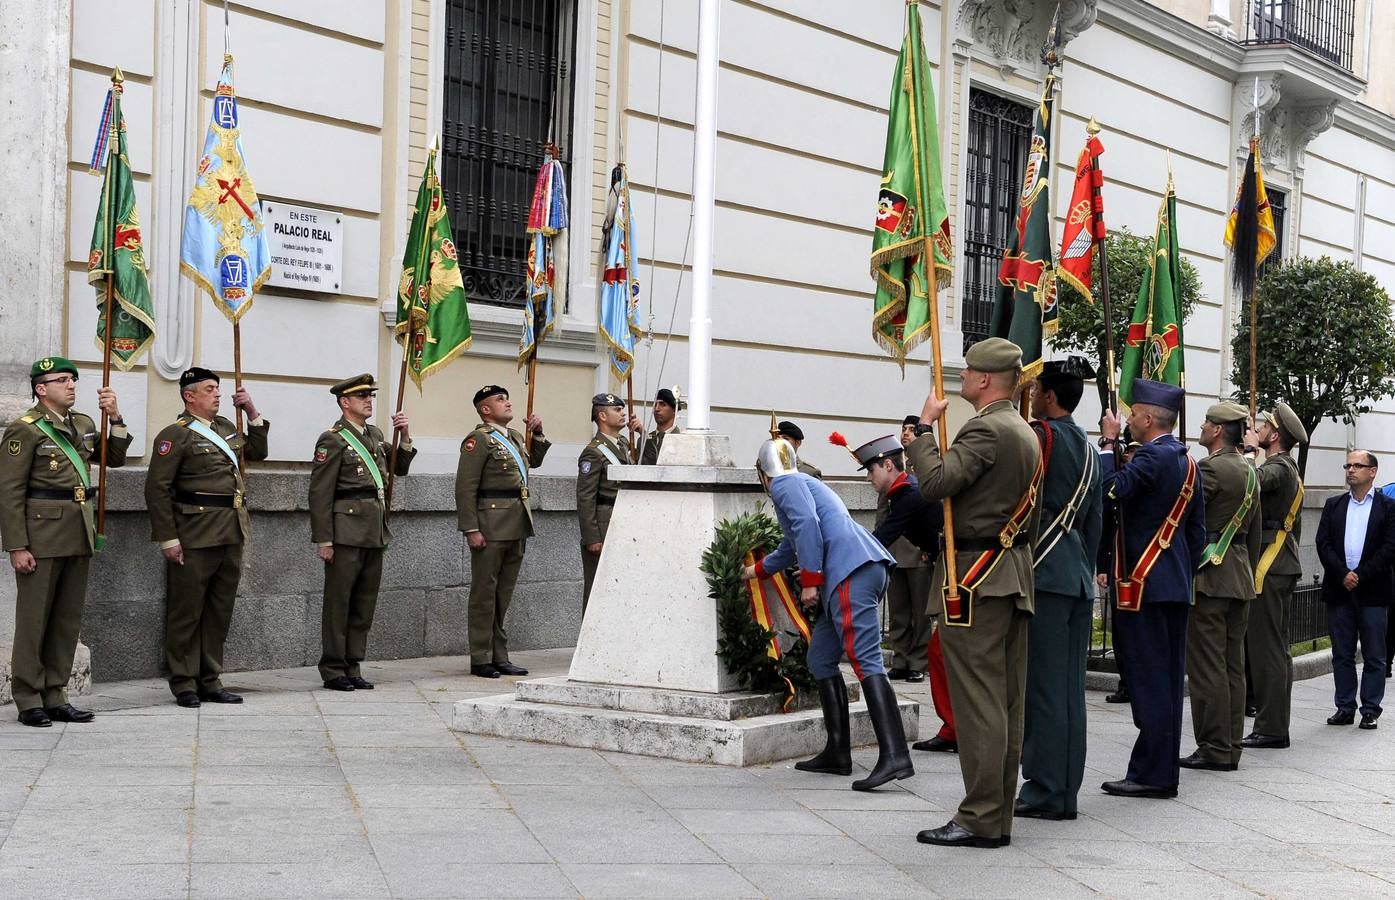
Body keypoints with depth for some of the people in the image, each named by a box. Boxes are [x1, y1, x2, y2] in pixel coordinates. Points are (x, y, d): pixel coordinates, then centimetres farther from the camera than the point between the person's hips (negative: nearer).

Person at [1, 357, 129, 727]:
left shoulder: (84, 425, 14)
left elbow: (115, 458, 17)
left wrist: (115, 418, 2)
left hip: (78, 536, 7)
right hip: (42, 537, -7)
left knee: (68, 620, 10)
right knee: (33, 620, 0)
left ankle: (54, 697, 18)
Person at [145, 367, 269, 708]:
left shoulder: (225, 427, 16)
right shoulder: (176, 434, -7)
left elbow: (257, 451, 29)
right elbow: (157, 489, -11)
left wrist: (252, 413, 15)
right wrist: (168, 539, -15)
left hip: (231, 535, 8)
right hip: (196, 536, -7)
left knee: (220, 611, 11)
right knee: (187, 612, 1)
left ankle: (210, 681, 19)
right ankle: (184, 683, 9)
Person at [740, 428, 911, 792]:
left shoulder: (785, 483, 6)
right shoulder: (805, 482, 35)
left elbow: (807, 525, -14)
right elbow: (790, 547, 51)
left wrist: (810, 580, -11)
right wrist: (757, 570, 66)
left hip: (851, 571, -10)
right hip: (865, 570, 10)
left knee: (866, 661, -18)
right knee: (821, 660, 14)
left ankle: (894, 755, -29)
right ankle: (837, 754, 13)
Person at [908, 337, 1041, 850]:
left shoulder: (987, 429, -15)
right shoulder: (1025, 433, 17)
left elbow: (935, 482, -23)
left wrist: (924, 426, -13)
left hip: (976, 578, -10)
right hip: (1015, 576, 10)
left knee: (978, 700, -7)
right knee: (1007, 702, 10)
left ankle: (981, 819, -5)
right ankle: (998, 815, 16)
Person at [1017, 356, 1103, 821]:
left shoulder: (1039, 436, -9)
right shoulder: (1089, 448, 17)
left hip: (1043, 574, -8)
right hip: (1077, 577, 8)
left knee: (1042, 686, -5)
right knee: (1070, 687, 9)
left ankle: (1045, 793, -3)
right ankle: (1065, 790, 13)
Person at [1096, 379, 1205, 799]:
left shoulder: (1152, 456, -14)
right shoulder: (1187, 461, 15)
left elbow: (1111, 490, -27)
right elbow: (1197, 529, 18)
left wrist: (1108, 443, -15)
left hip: (1143, 586, -9)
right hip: (1176, 587, 10)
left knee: (1148, 680, -6)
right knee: (1168, 680, 12)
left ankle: (1151, 774, -4)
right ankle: (1164, 770, 18)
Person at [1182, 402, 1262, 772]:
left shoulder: (1210, 468, -13)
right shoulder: (1250, 471, 15)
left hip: (1209, 575, -9)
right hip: (1241, 577, 9)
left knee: (1207, 664, -5)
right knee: (1233, 665, 11)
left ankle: (1214, 749, -4)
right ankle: (1231, 748, 14)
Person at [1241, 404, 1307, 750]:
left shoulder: (1277, 468, -13)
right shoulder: (1287, 468, 19)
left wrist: (1253, 449, -18)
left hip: (1269, 569, -11)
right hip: (1282, 566, 11)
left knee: (1267, 648, -8)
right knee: (1276, 648, 12)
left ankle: (1271, 728, -7)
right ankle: (1275, 725, 17)